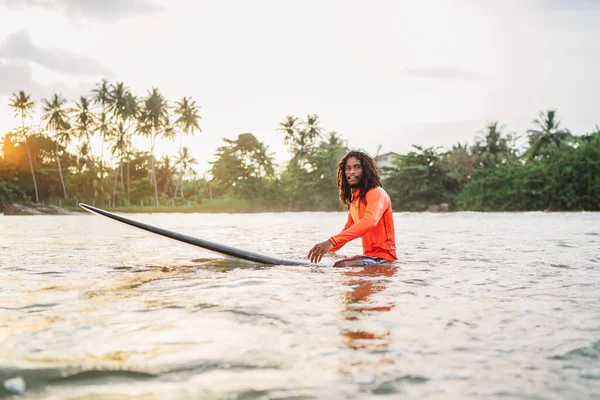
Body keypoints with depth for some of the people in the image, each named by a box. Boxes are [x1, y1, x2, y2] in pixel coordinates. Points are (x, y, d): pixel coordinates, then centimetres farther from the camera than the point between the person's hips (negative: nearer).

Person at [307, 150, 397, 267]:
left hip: (383, 257, -9)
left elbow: (369, 222, -32)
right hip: (370, 256, 9)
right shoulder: (354, 198, 16)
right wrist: (326, 249, 7)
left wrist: (332, 241, -41)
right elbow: (347, 229, 25)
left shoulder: (377, 193, -13)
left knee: (340, 266, -26)